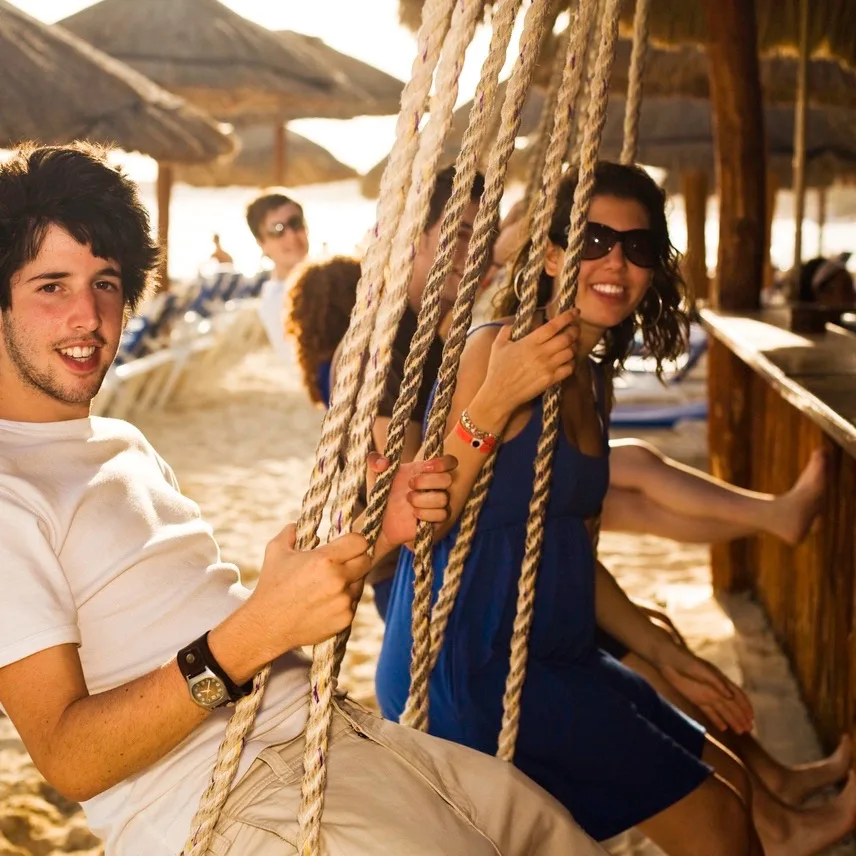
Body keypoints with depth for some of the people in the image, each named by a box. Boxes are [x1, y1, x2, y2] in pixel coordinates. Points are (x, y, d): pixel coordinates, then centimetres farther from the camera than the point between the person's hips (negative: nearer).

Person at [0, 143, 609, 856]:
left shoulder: (126, 444, 18)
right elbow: (68, 759, -17)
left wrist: (376, 534, 5)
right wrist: (254, 633, -27)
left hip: (328, 728, 8)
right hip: (217, 799, -8)